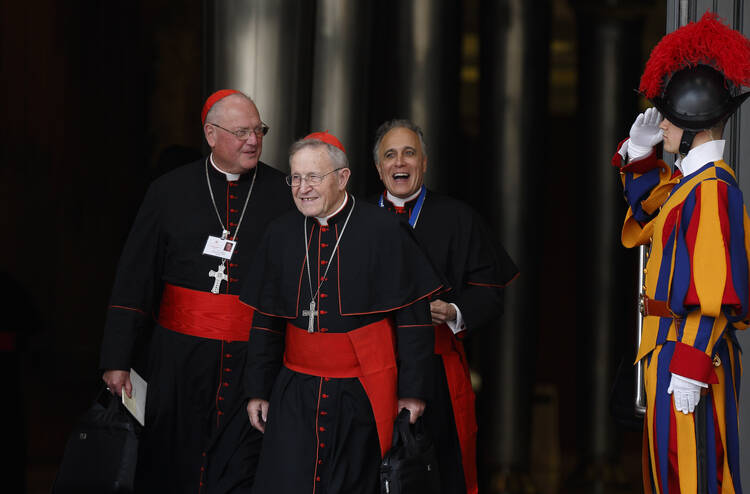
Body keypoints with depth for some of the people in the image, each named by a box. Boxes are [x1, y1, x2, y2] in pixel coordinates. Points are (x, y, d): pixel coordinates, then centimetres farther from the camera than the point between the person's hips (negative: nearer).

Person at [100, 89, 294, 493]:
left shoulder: (282, 194, 3)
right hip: (180, 357, 1)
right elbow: (134, 279, 5)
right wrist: (117, 358, 0)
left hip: (252, 357, -1)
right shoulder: (169, 192, 4)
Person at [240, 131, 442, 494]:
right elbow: (265, 321, 13)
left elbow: (413, 317, -4)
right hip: (294, 393, 3)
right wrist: (258, 390, 11)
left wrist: (413, 391, -6)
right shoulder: (280, 235, 6)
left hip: (362, 396, -3)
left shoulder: (383, 231, -6)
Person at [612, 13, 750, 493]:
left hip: (689, 353, -10)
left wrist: (690, 367, -24)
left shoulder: (711, 187, -17)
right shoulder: (686, 181, 12)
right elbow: (642, 229, 29)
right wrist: (639, 154, 17)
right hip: (671, 347, 10)